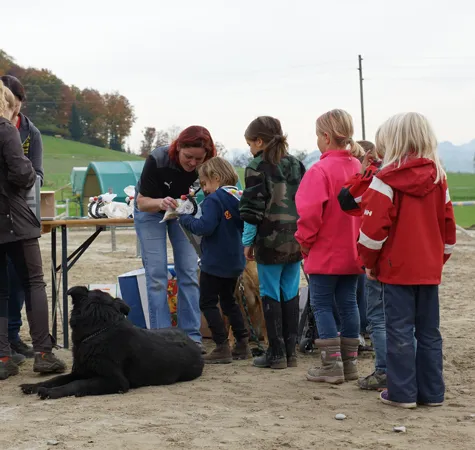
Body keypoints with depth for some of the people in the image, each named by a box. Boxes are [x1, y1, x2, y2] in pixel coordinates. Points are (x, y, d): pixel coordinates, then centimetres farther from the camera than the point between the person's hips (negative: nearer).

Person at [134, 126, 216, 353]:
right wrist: (161, 202, -46)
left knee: (189, 273, -2)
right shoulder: (157, 160, -33)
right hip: (150, 210, -3)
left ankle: (192, 336, 3)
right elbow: (143, 202, -25)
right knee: (157, 275, -8)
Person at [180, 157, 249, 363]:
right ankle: (242, 344, 21)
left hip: (214, 263, -8)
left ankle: (222, 347, -5)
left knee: (208, 303, 1)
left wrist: (185, 219, -11)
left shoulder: (213, 200, -18)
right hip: (235, 261, 8)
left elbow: (205, 227, -26)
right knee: (229, 301, 21)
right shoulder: (238, 198, 7)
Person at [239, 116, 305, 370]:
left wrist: (247, 241, -2)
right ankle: (290, 351, 13)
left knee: (270, 295, 1)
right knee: (291, 295, 10)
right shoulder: (296, 165, 11)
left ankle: (276, 353, 2)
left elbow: (252, 209, -10)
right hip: (295, 241, 6)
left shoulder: (257, 167, -7)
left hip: (270, 241, -6)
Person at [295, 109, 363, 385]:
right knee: (348, 303, 12)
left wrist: (305, 241, -7)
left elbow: (310, 213, -23)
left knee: (322, 305, 2)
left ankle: (332, 365, 0)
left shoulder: (321, 171, -18)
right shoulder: (359, 168, 4)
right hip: (353, 253, 7)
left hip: (325, 254, -7)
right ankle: (350, 362, 18)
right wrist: (358, 239, 17)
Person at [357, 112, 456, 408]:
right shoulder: (439, 178, 4)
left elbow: (374, 227, -13)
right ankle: (432, 392, 14)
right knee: (429, 332, 10)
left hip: (397, 269, -5)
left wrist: (370, 263, 0)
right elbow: (448, 226, 10)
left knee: (400, 331, 1)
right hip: (430, 269, 5)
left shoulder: (386, 180, -11)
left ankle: (403, 392, 3)